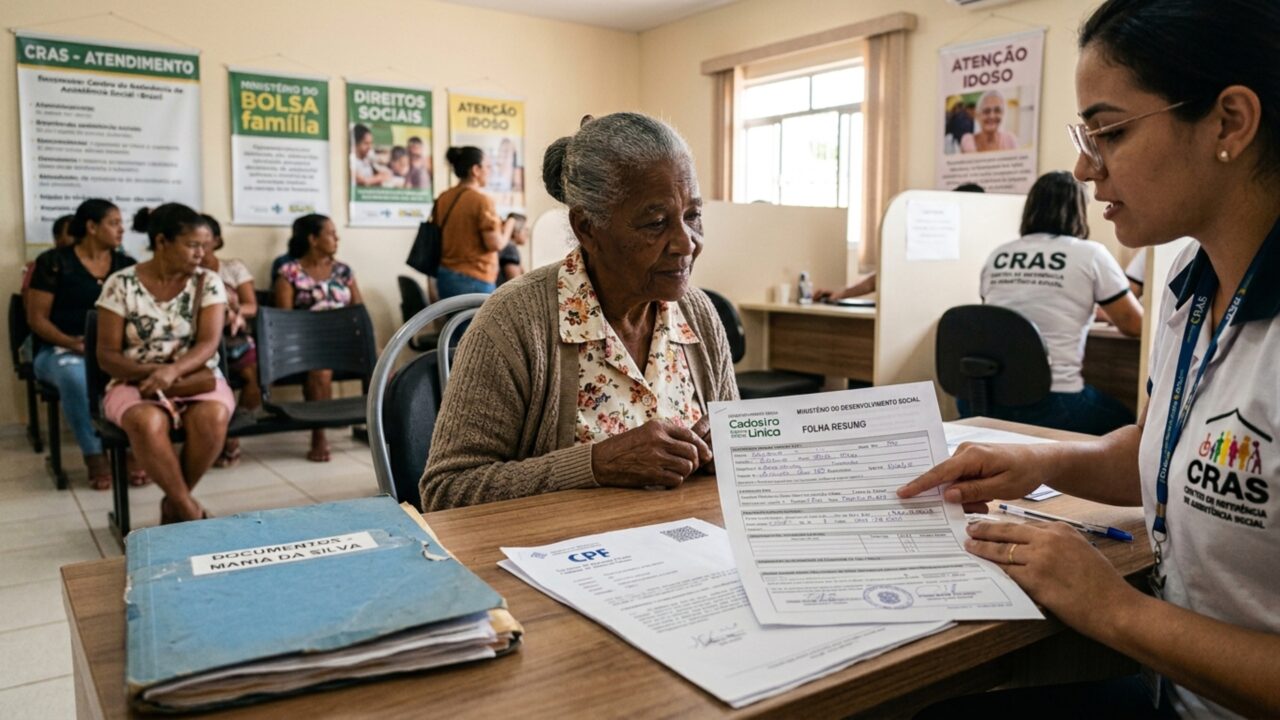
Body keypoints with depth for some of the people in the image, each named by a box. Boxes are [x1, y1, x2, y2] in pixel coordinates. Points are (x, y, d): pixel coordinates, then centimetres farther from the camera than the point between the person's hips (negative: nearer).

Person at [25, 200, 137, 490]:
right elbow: (37, 318, -2)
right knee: (75, 375, -39)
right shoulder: (53, 262, 0)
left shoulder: (126, 265, 11)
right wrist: (71, 343, -20)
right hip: (59, 349, -2)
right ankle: (95, 456, -25)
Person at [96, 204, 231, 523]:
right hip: (136, 381, -1)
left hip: (196, 378, 1)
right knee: (147, 421, -36)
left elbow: (209, 343, -11)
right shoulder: (121, 284, -3)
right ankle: (190, 509, -20)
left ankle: (174, 504, -10)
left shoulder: (208, 282, 0)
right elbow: (107, 354, -3)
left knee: (214, 416, -33)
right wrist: (149, 372, -22)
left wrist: (173, 370, -31)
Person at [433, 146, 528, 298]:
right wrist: (509, 225, 3)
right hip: (474, 280, -7)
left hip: (445, 277, 7)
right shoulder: (481, 200, -13)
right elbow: (496, 244, -15)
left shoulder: (443, 198, 7)